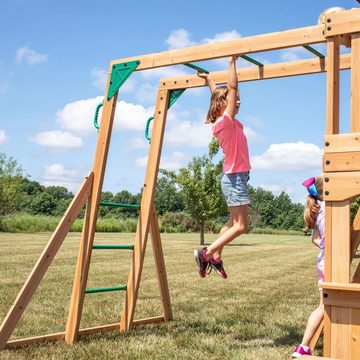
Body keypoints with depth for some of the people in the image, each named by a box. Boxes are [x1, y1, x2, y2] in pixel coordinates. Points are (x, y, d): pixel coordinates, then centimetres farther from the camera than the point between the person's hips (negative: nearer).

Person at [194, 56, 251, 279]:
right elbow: (232, 87, -19)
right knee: (240, 226, -6)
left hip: (234, 178, 10)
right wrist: (233, 62, -13)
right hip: (236, 178, -10)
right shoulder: (226, 121, -15)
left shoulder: (227, 122, 8)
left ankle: (215, 257, 23)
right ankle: (206, 253, -4)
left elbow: (219, 95, 23)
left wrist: (209, 79, 32)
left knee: (234, 223, 19)